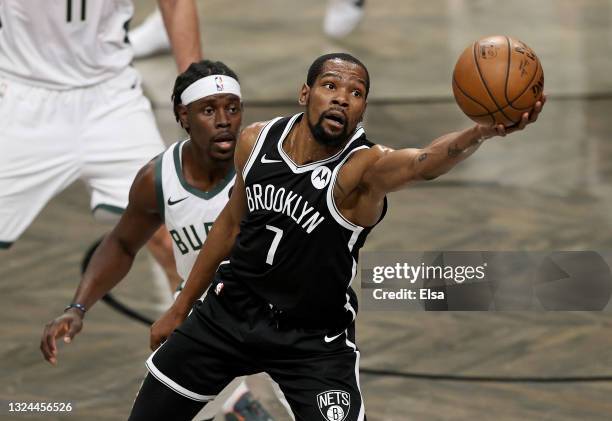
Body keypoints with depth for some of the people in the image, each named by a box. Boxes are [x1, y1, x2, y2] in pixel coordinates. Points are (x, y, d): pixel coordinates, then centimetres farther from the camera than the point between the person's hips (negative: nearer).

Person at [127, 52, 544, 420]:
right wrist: (182, 307, 17)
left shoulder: (365, 167, -23)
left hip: (313, 340, -4)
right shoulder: (256, 140, -7)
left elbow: (426, 162, -46)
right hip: (230, 311, 4)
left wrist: (482, 132, -68)